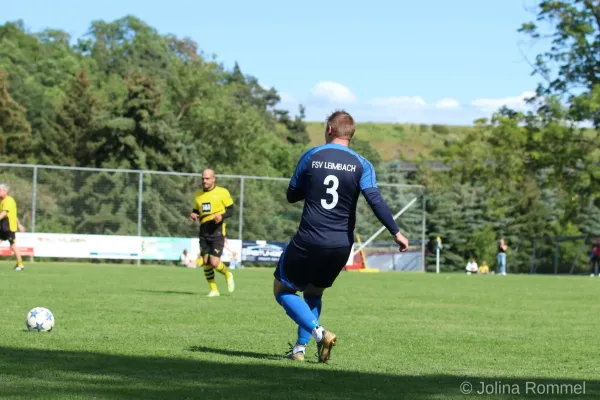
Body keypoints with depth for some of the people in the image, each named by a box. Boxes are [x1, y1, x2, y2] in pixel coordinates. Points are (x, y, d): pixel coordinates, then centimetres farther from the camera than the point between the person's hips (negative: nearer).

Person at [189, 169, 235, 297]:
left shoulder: (222, 192, -3)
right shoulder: (197, 195, 12)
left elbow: (231, 210, 0)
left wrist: (221, 216, -20)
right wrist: (193, 215, -3)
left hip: (217, 230, -5)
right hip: (204, 231, 5)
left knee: (214, 263, -12)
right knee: (205, 262, 0)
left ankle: (227, 274, 20)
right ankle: (213, 289, 13)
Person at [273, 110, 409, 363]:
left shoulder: (311, 157, -1)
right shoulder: (361, 165, 0)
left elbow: (292, 195, 9)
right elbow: (375, 200, -13)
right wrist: (396, 232, -13)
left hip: (308, 241, -3)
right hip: (341, 246, 3)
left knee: (282, 290, 12)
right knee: (314, 292, 26)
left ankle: (319, 333, -9)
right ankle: (301, 347, 16)